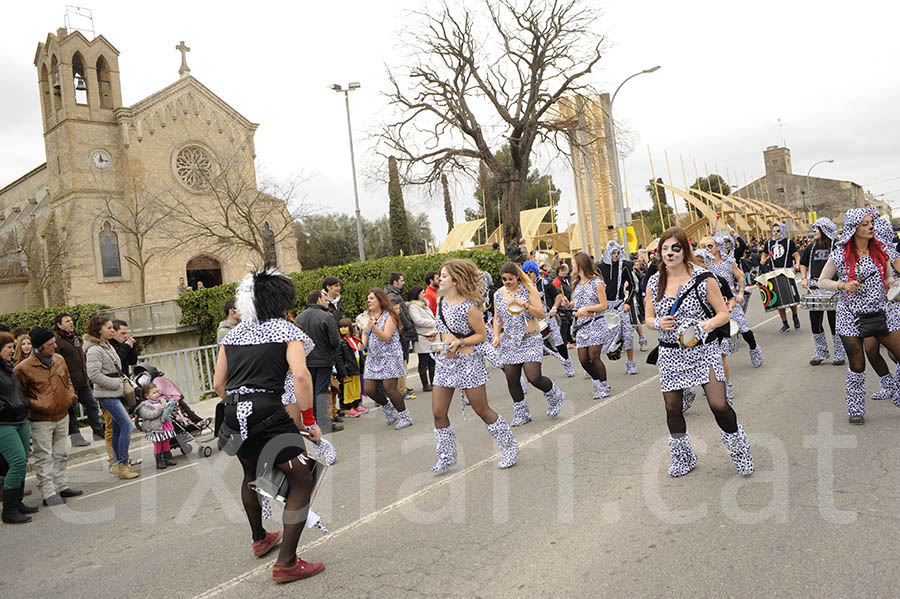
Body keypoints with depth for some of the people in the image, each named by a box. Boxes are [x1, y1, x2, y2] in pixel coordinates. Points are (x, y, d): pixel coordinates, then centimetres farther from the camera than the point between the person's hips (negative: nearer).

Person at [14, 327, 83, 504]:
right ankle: (48, 493, 6)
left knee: (61, 454, 16)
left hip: (62, 416, 6)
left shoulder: (59, 359, 5)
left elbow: (67, 380, 19)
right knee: (44, 457, 0)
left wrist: (71, 395, 3)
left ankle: (61, 486, 28)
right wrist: (36, 405, -15)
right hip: (41, 420, -6)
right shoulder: (23, 368, -14)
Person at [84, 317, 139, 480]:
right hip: (106, 395, -9)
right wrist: (116, 383, -17)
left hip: (116, 393, 9)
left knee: (117, 428, 12)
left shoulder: (108, 346, 16)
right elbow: (93, 374, -21)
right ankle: (122, 465, -12)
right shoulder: (94, 350, -13)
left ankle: (118, 463, 20)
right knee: (126, 424, -16)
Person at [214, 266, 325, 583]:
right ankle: (286, 563, 1)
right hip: (268, 413, -7)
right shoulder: (287, 330, 0)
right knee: (302, 480, 3)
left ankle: (259, 539, 49)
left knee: (251, 474, 30)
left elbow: (218, 384, 16)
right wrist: (310, 422, -10)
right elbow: (300, 375, -16)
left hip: (235, 415, 7)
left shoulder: (233, 333, 17)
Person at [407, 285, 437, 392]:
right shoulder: (413, 306, -8)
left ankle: (432, 383, 18)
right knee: (423, 362, -1)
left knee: (432, 361, 11)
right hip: (422, 339, -8)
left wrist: (434, 331, 0)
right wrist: (435, 323, -12)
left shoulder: (425, 305, 21)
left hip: (431, 338, 8)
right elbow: (418, 321, -18)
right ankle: (425, 385, 5)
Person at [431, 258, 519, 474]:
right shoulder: (441, 301, 6)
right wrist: (436, 333, 5)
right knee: (438, 413, 5)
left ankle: (510, 447, 22)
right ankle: (446, 457, 21)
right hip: (444, 362, 7)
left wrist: (459, 342, -20)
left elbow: (482, 335, -10)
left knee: (482, 410, 3)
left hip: (467, 361, -7)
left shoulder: (469, 306, -15)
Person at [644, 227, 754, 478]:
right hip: (670, 353, 3)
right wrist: (658, 323, -13)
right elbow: (649, 318, 10)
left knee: (719, 405, -7)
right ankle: (682, 458, 29)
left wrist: (706, 324, -22)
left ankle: (740, 451, 21)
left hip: (703, 349, -3)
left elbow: (724, 313, -3)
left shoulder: (703, 278, -7)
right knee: (672, 408, 7)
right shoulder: (654, 282, 3)